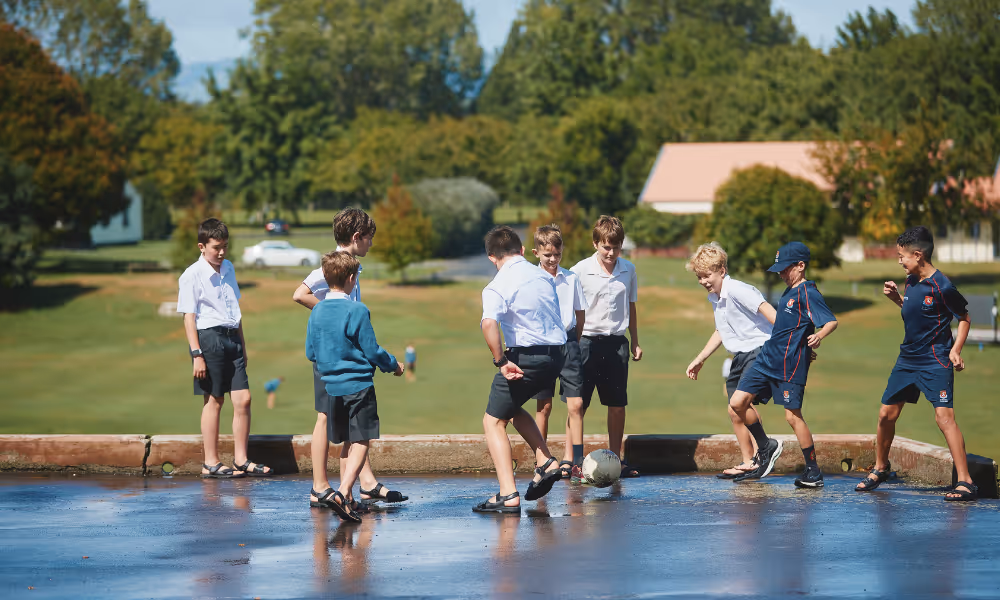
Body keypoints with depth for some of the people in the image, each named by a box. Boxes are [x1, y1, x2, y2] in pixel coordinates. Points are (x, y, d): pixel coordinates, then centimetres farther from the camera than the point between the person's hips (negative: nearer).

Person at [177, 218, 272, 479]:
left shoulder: (228, 269, 14)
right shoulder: (192, 276, -7)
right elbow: (189, 317, -10)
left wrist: (242, 345, 23)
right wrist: (197, 354, -15)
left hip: (231, 338, 7)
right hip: (208, 337, -7)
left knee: (243, 399, 2)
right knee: (213, 400, -1)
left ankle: (241, 460, 9)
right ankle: (211, 463, 6)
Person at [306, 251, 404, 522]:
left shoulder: (317, 311, 4)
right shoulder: (357, 311, -13)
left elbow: (310, 352, 9)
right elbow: (372, 350, -10)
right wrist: (393, 365, 8)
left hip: (333, 385, 6)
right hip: (358, 384, -6)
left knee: (348, 443, 16)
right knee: (361, 442, -5)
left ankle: (342, 497, 17)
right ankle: (343, 492, -21)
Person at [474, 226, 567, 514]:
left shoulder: (498, 286, -10)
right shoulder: (543, 276, 11)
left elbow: (489, 323, -29)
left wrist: (500, 361, -24)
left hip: (527, 357, -7)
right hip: (557, 353, 7)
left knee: (493, 421, 4)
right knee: (512, 408, 30)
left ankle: (508, 496, -7)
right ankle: (546, 463, 18)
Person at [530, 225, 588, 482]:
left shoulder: (571, 278, 5)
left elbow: (579, 314, 13)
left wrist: (575, 343, 10)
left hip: (568, 342, 2)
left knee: (575, 404, -4)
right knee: (544, 406, 4)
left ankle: (571, 461, 0)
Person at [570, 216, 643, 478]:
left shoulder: (628, 270, 5)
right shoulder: (580, 271, -8)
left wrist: (635, 342, 18)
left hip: (616, 342, 4)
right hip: (587, 341, -4)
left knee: (618, 404, 7)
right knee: (578, 404, -3)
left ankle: (616, 459, 17)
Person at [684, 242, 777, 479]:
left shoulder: (737, 290, -18)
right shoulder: (714, 298, 12)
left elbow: (765, 309, -28)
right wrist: (699, 360, 33)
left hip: (759, 349, -10)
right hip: (741, 356, 10)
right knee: (734, 411, 9)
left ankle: (760, 453, -17)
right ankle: (748, 463, 19)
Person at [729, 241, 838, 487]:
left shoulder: (808, 293, -12)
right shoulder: (789, 292, 16)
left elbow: (831, 321, -22)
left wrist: (819, 335, -44)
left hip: (790, 365, -9)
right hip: (768, 359, 9)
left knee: (793, 416, -8)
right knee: (738, 402, 3)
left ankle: (813, 472, 2)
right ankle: (766, 447, 20)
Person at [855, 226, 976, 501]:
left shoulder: (942, 287, -17)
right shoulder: (911, 281, 5)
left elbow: (964, 318, -6)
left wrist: (955, 350, -16)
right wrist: (896, 297, 4)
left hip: (935, 362, -8)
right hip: (907, 359, 8)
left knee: (944, 416, -17)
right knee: (886, 413, 11)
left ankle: (965, 482, -17)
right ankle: (880, 468, 32)